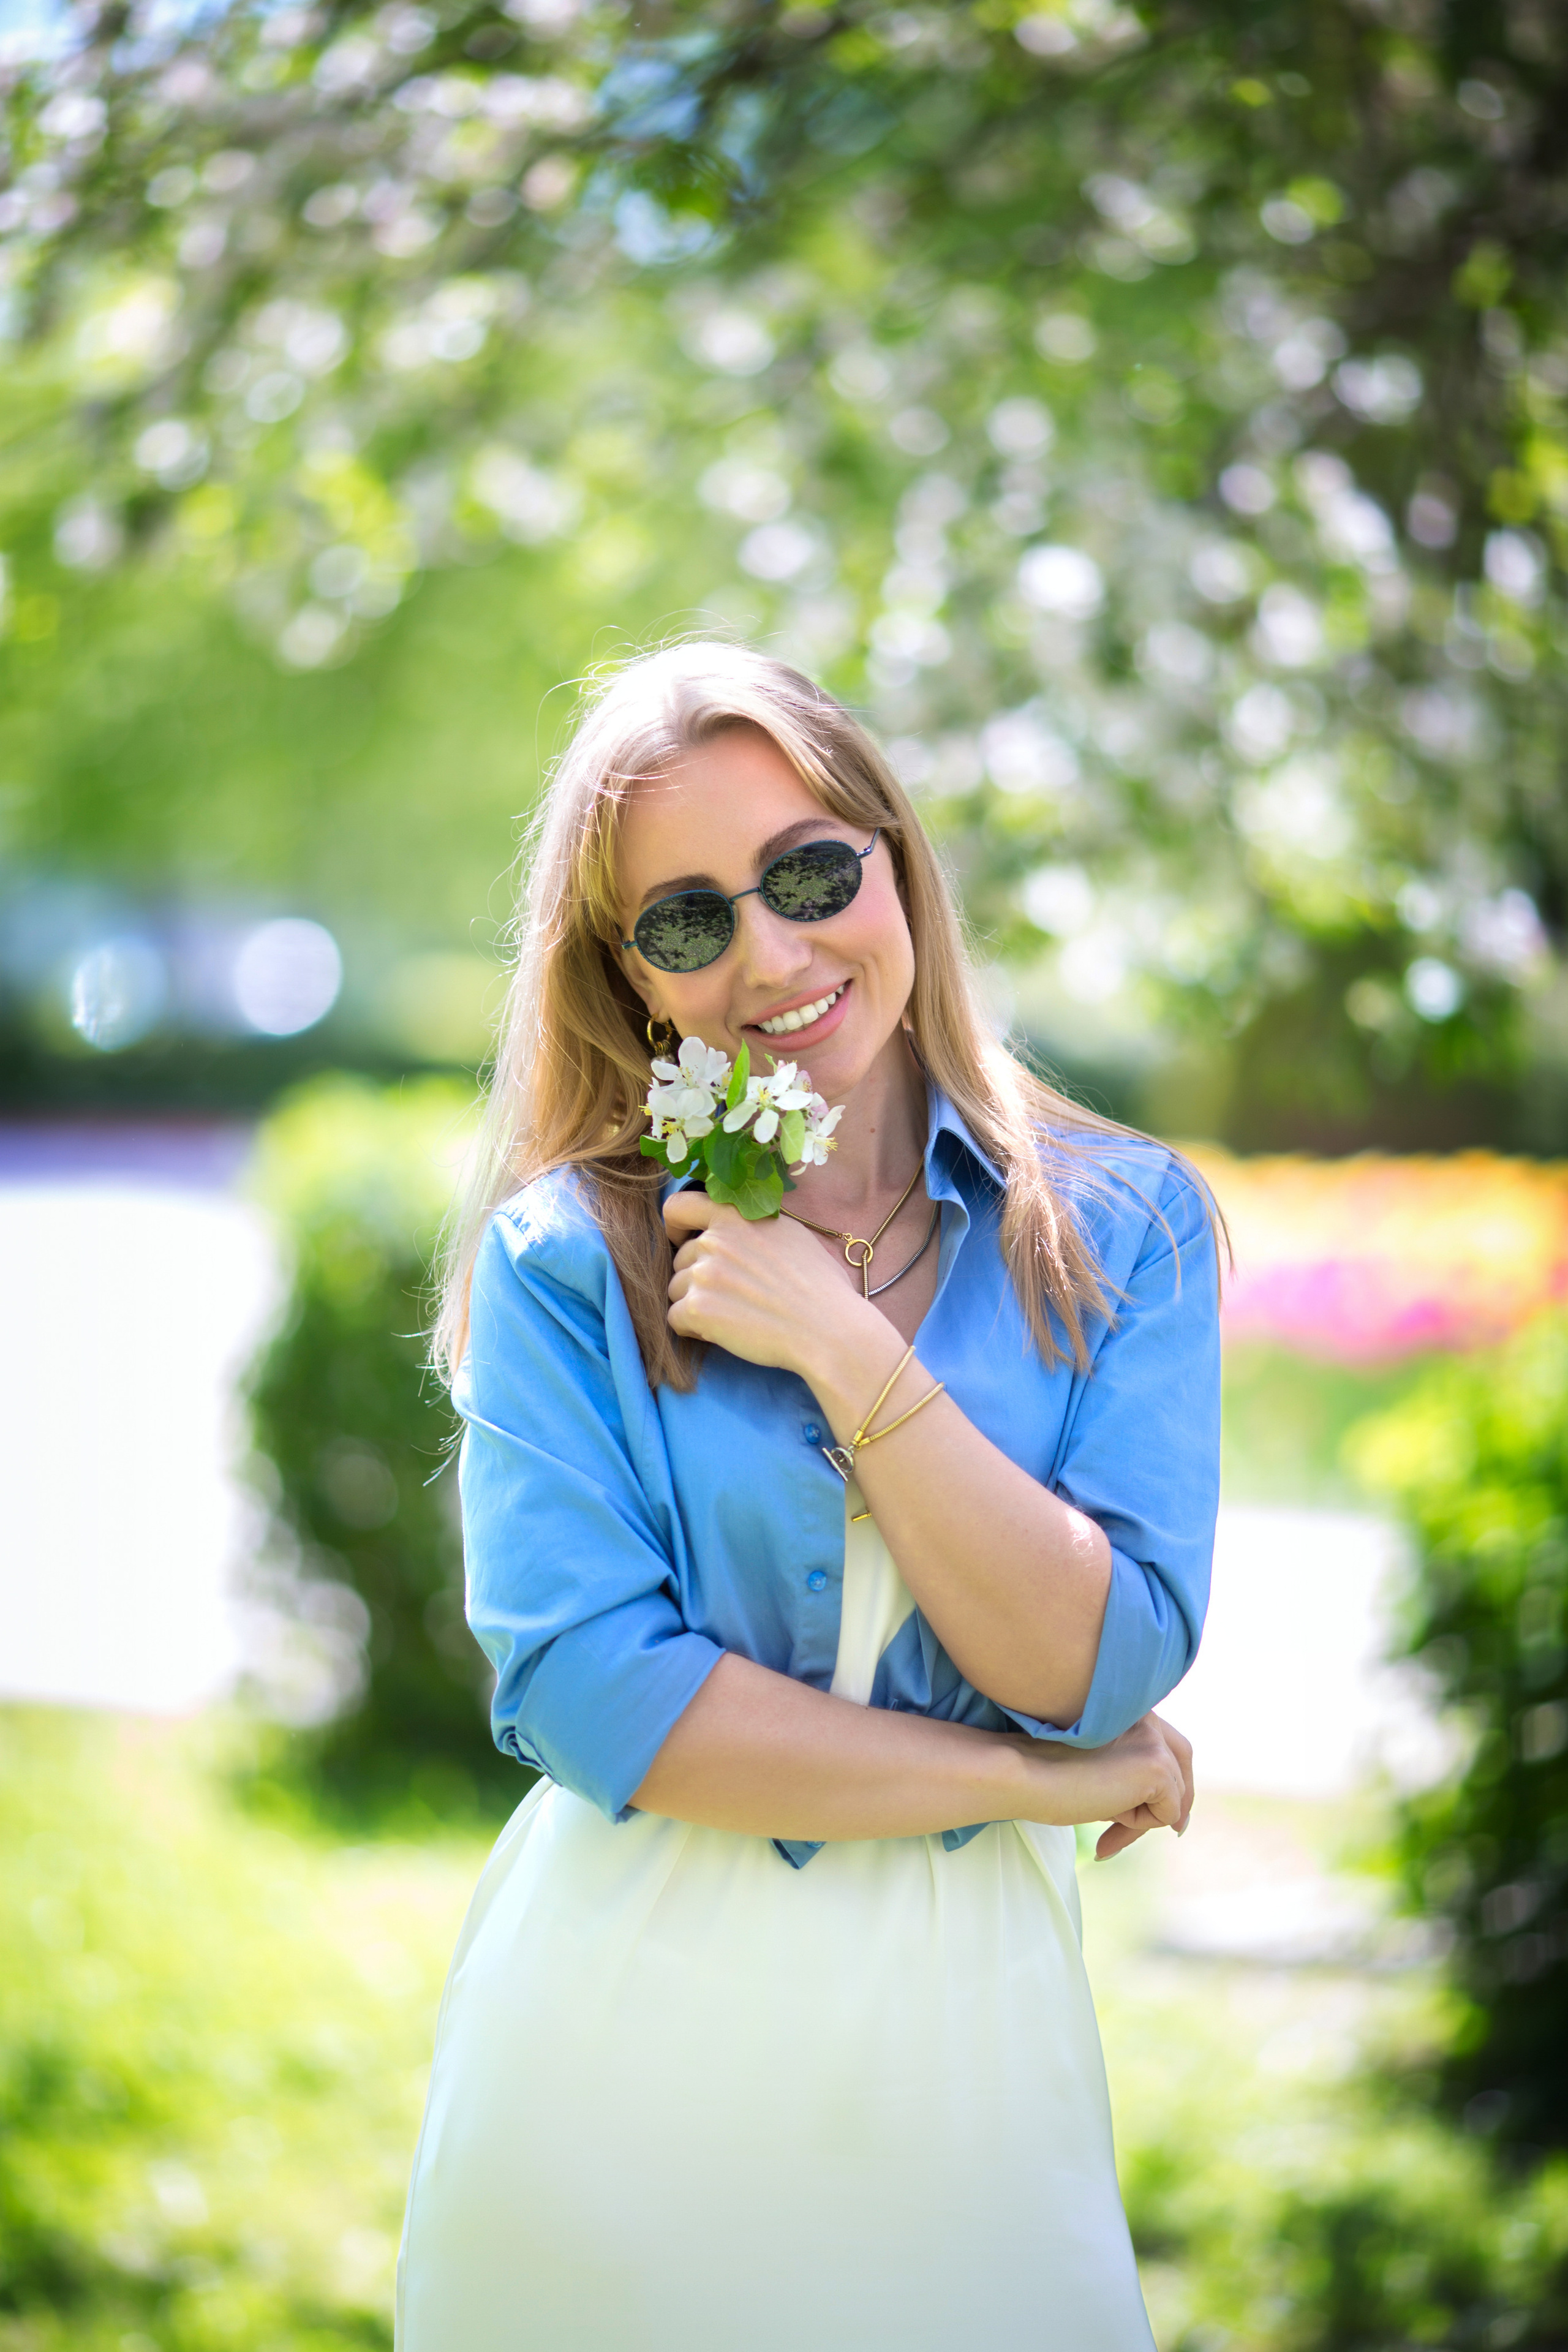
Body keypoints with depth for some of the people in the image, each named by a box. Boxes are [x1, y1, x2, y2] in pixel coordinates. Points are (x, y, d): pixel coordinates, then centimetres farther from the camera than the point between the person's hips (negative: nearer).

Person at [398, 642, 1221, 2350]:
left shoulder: (1123, 1228, 0)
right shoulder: (562, 1258, -4)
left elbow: (1108, 1673, -10)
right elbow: (590, 1695, -13)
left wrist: (847, 1354, -17)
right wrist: (1044, 1779, -11)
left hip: (959, 2032, 1)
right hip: (618, 2028, -1)